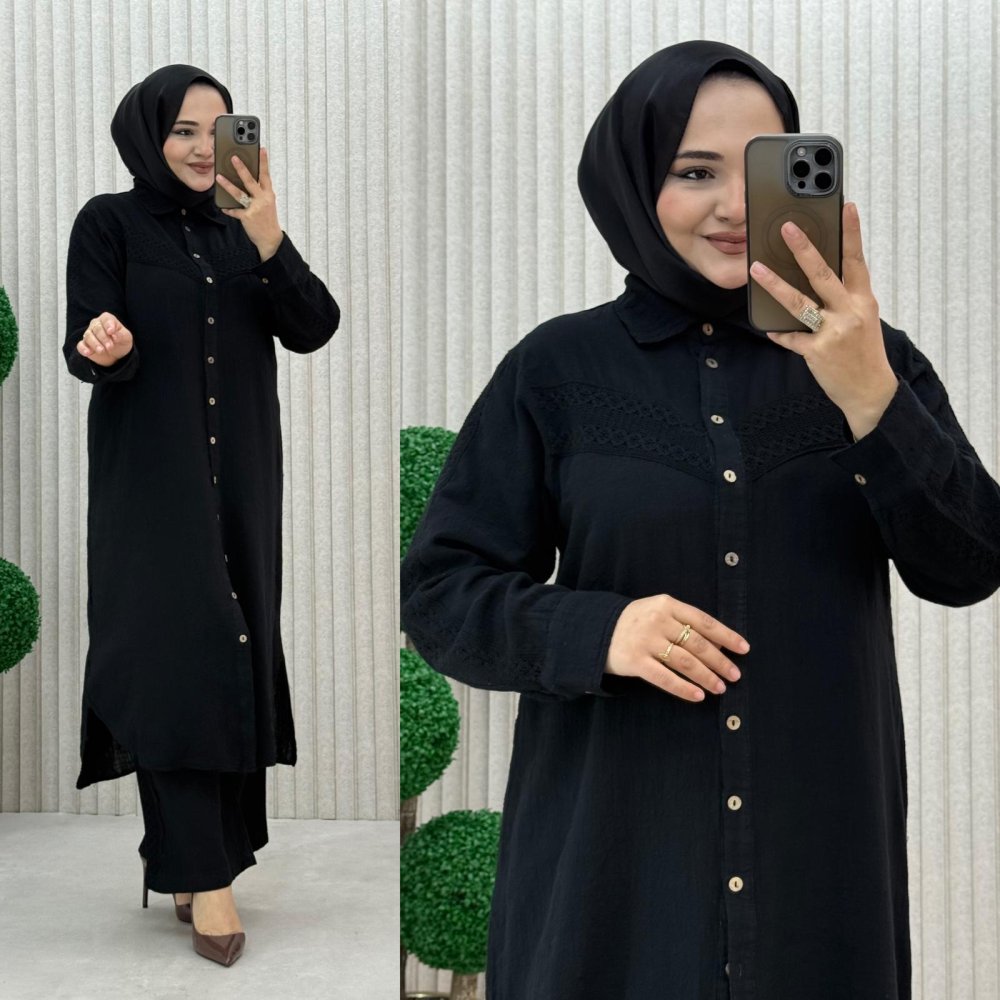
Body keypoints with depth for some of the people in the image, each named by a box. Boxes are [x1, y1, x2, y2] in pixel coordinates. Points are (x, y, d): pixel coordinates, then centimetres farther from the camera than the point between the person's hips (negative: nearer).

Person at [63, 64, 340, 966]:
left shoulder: (239, 236, 10)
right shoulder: (109, 222, -1)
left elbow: (314, 330, -2)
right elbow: (84, 344, -10)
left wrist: (270, 244, -17)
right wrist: (102, 348, -33)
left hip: (239, 482, 5)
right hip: (152, 482, -5)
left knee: (227, 653, 6)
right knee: (178, 655, -9)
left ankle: (190, 855, 17)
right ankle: (205, 872, -6)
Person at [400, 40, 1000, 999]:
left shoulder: (871, 357, 1)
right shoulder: (557, 369, -3)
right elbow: (437, 590, -2)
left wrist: (871, 398, -23)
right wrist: (593, 630, -20)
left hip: (825, 846, 2)